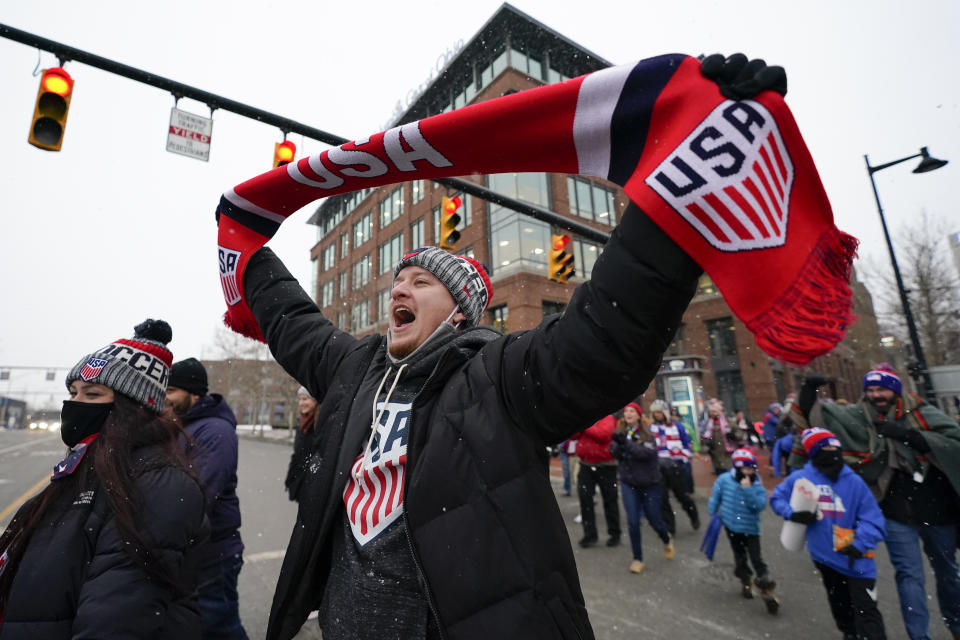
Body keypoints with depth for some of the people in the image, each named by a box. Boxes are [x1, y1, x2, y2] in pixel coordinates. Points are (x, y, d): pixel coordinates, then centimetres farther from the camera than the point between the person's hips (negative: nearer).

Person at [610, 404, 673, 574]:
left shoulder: (647, 433, -11)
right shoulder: (620, 431, -3)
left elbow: (648, 453, -25)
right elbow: (615, 453, -8)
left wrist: (626, 442, -34)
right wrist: (618, 444, -29)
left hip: (649, 484, -1)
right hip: (629, 484, 2)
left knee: (654, 520, 12)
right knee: (632, 522, -2)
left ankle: (667, 540, 46)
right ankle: (637, 559, 18)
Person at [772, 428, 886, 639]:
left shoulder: (854, 481, -12)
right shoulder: (800, 478, -10)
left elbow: (872, 519, -12)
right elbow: (777, 497, 4)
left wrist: (859, 544, -24)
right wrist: (793, 513, -14)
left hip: (856, 560, -2)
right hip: (824, 555, 2)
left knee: (866, 613, -3)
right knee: (841, 607, 23)